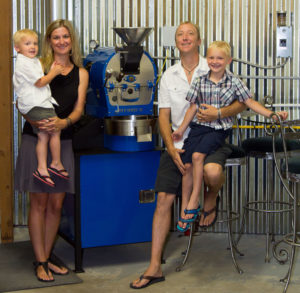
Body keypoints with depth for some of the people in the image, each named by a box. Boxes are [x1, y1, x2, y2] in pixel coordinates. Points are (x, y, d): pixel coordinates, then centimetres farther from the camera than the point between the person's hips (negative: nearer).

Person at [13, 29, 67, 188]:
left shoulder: (33, 61, 21)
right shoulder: (24, 64, -12)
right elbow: (40, 82, -14)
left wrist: (51, 71, 7)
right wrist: (54, 73, -3)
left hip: (38, 105, 10)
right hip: (35, 106, -10)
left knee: (43, 136, 9)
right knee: (55, 131, -10)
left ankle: (42, 169, 12)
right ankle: (56, 164, 2)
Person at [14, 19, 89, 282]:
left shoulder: (81, 73, 10)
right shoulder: (38, 66, 1)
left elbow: (78, 109, 3)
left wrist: (63, 122, -18)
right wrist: (36, 121, -23)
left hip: (63, 141, 3)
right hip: (35, 140, -3)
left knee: (56, 204, 7)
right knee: (39, 203, 1)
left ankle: (46, 258, 20)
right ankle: (40, 262, 10)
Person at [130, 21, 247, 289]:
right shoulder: (168, 76, 11)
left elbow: (242, 102, 1)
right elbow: (164, 116, 9)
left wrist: (219, 113, -20)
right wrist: (172, 148, -6)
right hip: (178, 143, 3)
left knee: (212, 171, -37)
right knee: (164, 199, -5)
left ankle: (211, 198, 4)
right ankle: (155, 267, 3)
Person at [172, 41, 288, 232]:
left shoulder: (234, 82, -2)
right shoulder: (200, 82, 3)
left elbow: (250, 102, 1)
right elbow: (193, 107, 11)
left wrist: (272, 114, -9)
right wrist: (181, 130, 14)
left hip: (219, 129, -3)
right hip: (199, 126, 3)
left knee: (197, 156, -25)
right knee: (187, 164, -5)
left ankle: (194, 202, -15)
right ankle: (184, 209, 6)